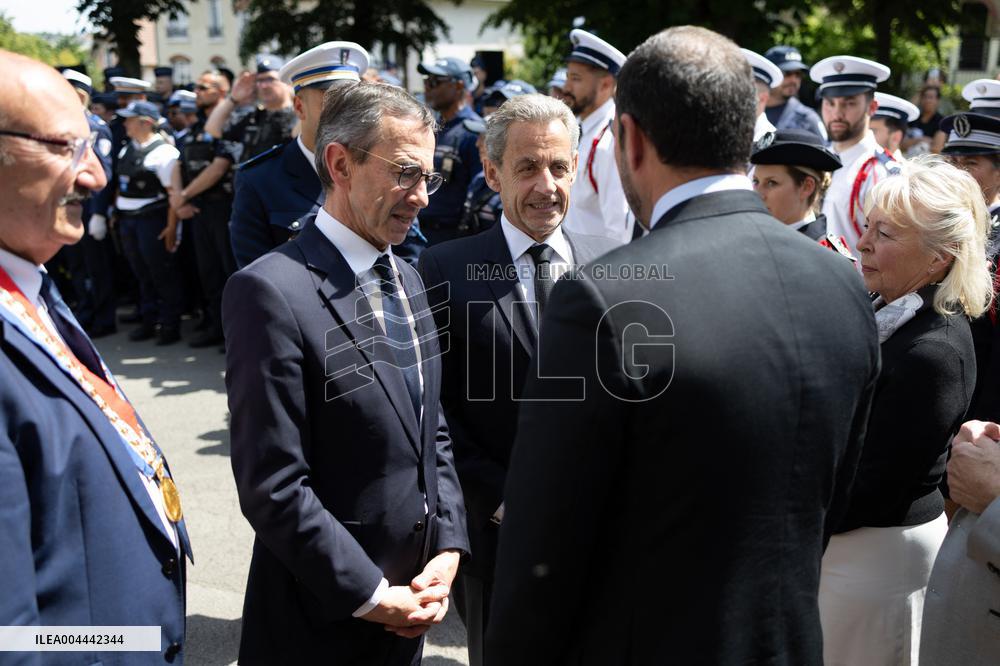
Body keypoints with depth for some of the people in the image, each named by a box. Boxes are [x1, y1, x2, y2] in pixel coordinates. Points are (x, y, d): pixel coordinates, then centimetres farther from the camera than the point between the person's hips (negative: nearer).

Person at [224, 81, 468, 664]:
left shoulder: (408, 279, 7)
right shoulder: (273, 292, -19)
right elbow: (272, 486, -20)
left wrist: (449, 547, 0)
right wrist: (372, 595, -15)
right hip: (324, 617, -6)